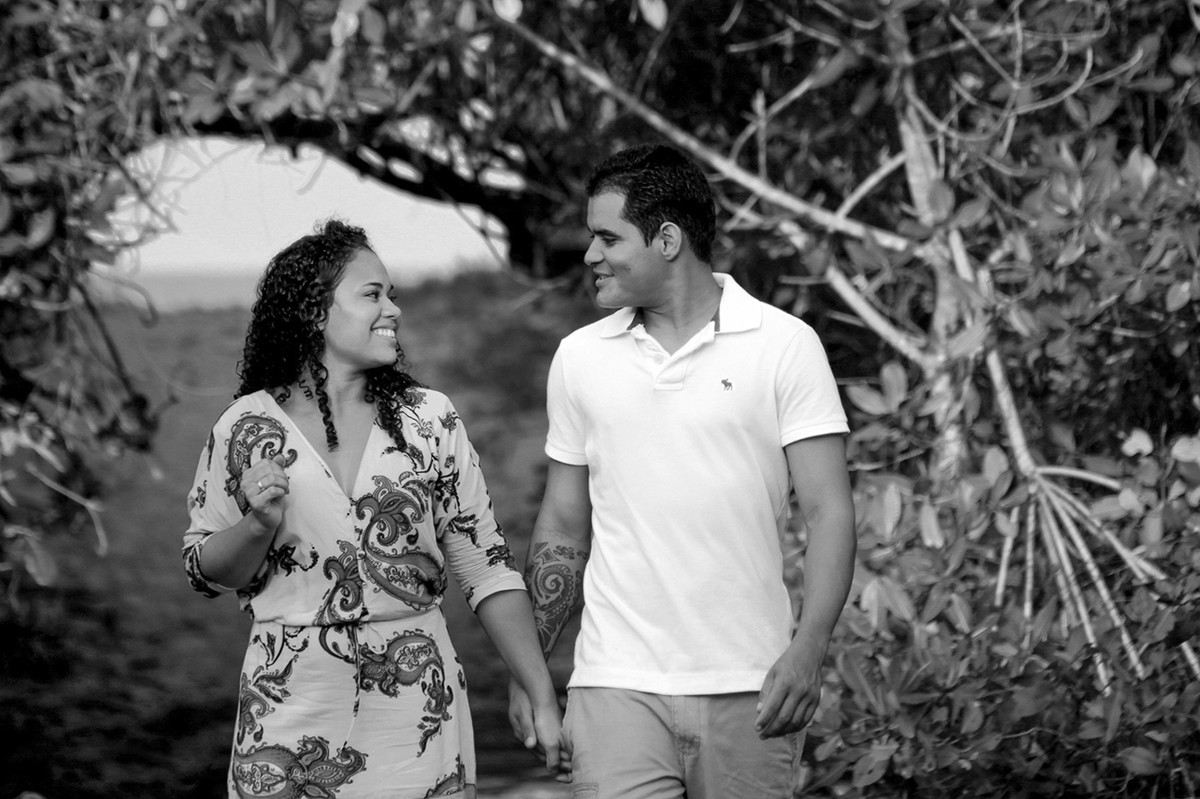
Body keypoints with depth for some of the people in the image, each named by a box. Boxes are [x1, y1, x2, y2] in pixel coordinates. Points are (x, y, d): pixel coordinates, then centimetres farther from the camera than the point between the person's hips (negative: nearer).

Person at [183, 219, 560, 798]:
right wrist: (259, 525, -13)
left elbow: (486, 570, 3)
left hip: (415, 708, 1)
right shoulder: (248, 428, 0)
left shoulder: (430, 420, 2)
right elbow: (206, 572, 7)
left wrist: (544, 699, 0)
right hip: (293, 703, -1)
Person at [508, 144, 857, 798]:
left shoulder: (784, 346, -1)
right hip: (618, 686, 2)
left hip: (751, 687, -2)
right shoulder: (580, 357, 9)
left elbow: (828, 512, -4)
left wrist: (807, 651, -16)